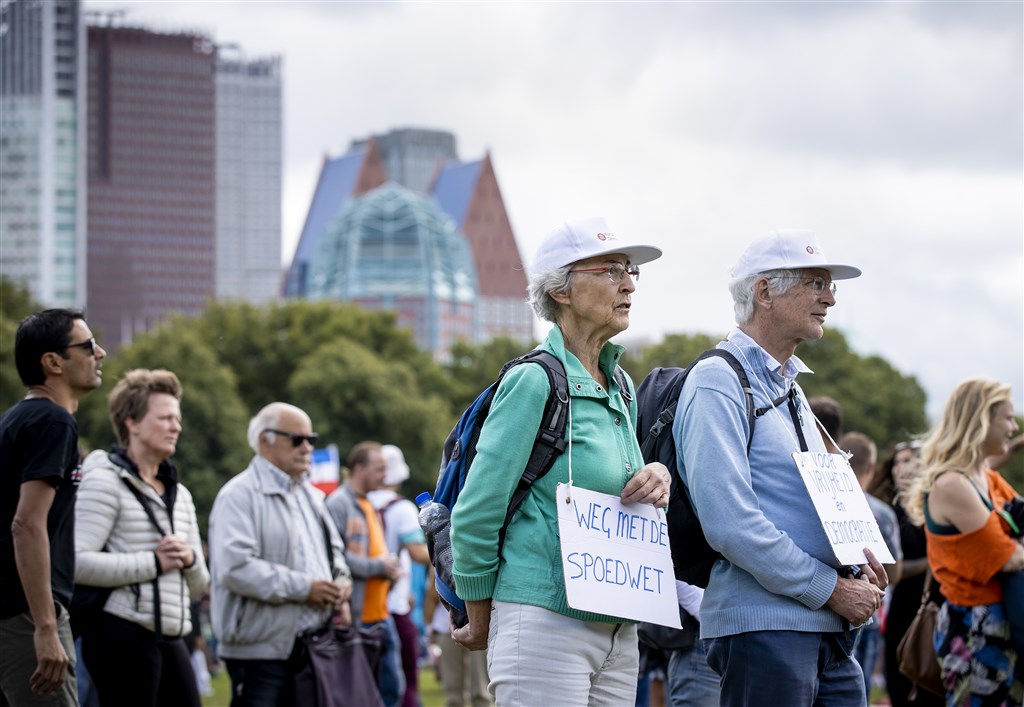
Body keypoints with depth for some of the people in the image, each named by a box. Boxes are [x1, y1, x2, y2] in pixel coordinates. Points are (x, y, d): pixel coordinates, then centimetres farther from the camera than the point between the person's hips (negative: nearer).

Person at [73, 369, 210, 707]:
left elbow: (199, 585, 22)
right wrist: (154, 563, -16)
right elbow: (78, 562, -20)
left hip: (170, 638, 9)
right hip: (123, 636, -9)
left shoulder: (179, 494, 21)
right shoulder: (106, 482, -6)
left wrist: (190, 560, -2)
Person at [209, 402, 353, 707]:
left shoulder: (310, 495, 19)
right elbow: (235, 567, -23)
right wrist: (304, 588, -19)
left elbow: (333, 547, 31)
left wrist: (340, 580, 6)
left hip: (311, 646, 8)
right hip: (260, 649, -8)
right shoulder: (239, 495, -10)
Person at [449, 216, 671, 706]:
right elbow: (475, 515, -9)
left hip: (618, 631, 8)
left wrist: (656, 477, 3)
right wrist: (480, 624, 0)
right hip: (546, 623, -8)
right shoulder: (535, 381, -9)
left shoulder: (620, 388, 15)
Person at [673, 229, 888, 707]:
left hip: (828, 629, 9)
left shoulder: (790, 388, 21)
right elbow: (730, 522, -19)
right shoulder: (718, 384, -9)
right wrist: (832, 589, -15)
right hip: (762, 626, -9)